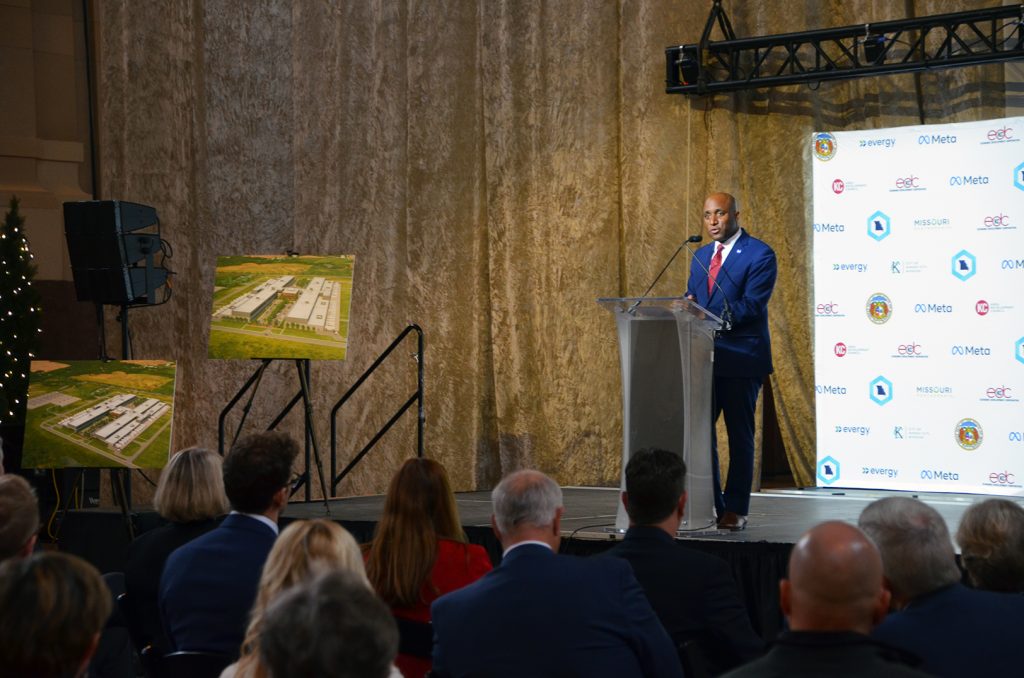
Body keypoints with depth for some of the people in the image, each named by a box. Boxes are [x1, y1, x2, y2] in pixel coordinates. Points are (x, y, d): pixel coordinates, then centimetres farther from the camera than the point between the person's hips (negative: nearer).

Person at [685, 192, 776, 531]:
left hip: (740, 358, -6)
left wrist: (709, 316, -28)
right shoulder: (701, 256, 16)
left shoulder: (759, 254, -7)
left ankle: (735, 509, 9)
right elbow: (691, 298, 15)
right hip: (704, 357, 7)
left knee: (739, 434, 2)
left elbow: (752, 305, -16)